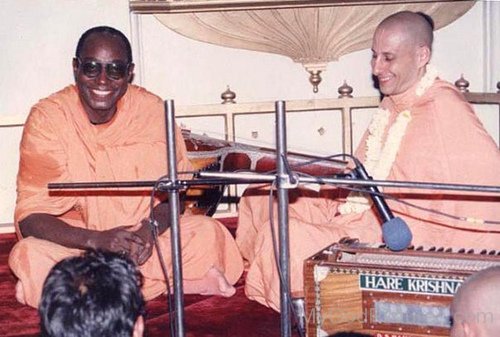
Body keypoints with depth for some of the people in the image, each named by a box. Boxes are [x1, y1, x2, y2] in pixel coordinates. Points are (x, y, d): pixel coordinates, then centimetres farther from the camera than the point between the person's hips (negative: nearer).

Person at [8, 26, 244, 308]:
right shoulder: (47, 118, -14)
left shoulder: (153, 110, -7)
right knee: (29, 257, -33)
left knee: (209, 234, -20)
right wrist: (98, 240, -34)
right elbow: (30, 218, -18)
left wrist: (151, 227, -24)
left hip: (143, 240, 2)